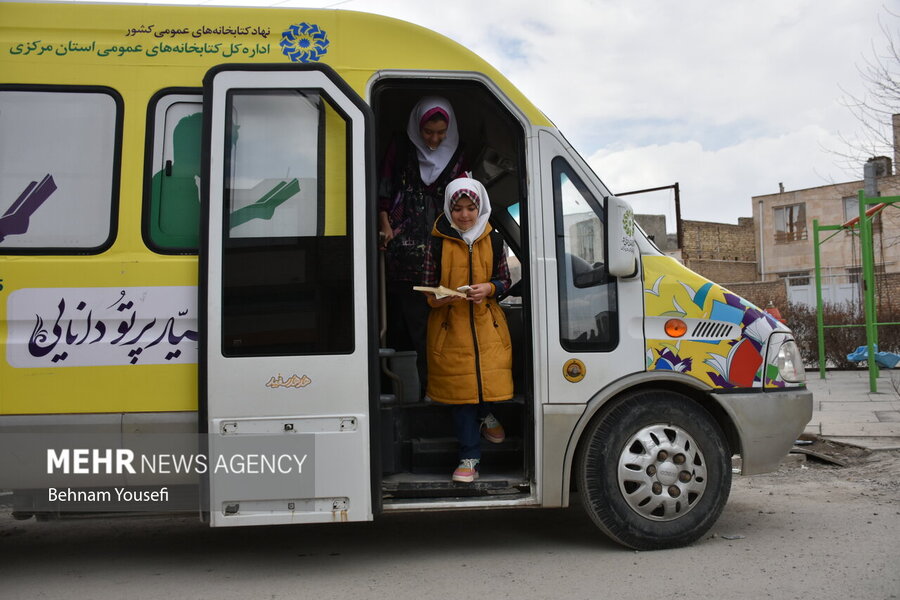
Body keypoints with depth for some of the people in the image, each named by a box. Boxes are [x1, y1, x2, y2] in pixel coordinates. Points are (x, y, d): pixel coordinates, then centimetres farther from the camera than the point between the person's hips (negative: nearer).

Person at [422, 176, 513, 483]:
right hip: (450, 324, -1)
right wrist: (436, 299, -16)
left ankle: (484, 413, 38)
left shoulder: (493, 241, 5)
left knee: (489, 376, -2)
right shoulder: (439, 243, 0)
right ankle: (469, 456, 12)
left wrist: (489, 288, -10)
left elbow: (504, 279, 11)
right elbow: (428, 285, 6)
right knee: (459, 386, 0)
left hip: (487, 322, 2)